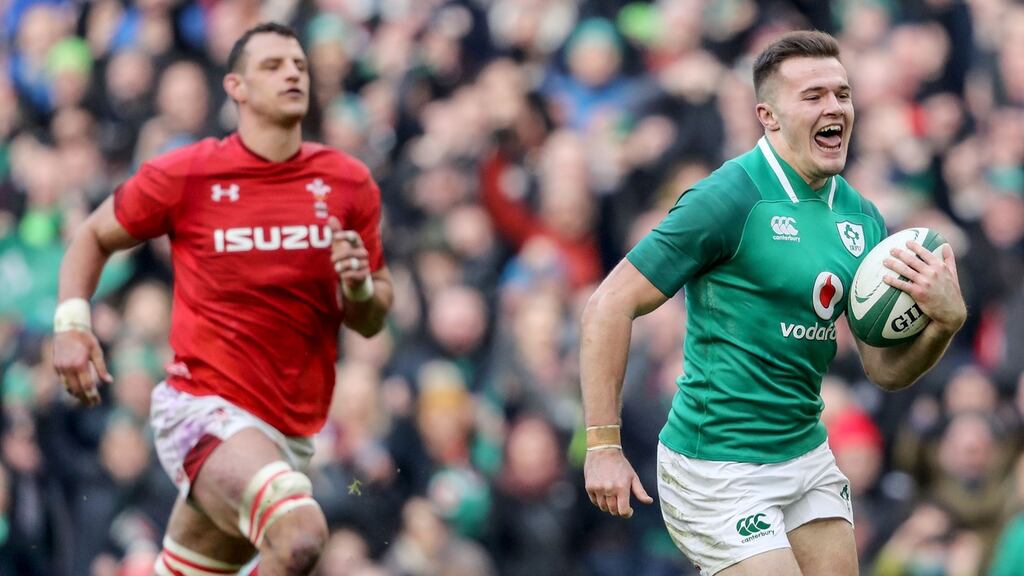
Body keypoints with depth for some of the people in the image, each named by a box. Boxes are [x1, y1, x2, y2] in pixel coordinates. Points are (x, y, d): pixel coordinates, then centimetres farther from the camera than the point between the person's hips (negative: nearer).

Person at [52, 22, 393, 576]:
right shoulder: (182, 176, -3)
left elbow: (371, 321, 14)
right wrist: (70, 323, -4)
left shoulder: (349, 185, 6)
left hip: (292, 433, 5)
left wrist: (360, 286, -9)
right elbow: (94, 236, 12)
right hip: (203, 409, -5)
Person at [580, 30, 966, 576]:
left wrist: (946, 320, -11)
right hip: (718, 470, -7)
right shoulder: (729, 198, -14)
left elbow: (886, 369, 11)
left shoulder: (861, 217, 8)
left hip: (807, 457, 8)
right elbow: (611, 305, -14)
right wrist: (603, 445, -17)